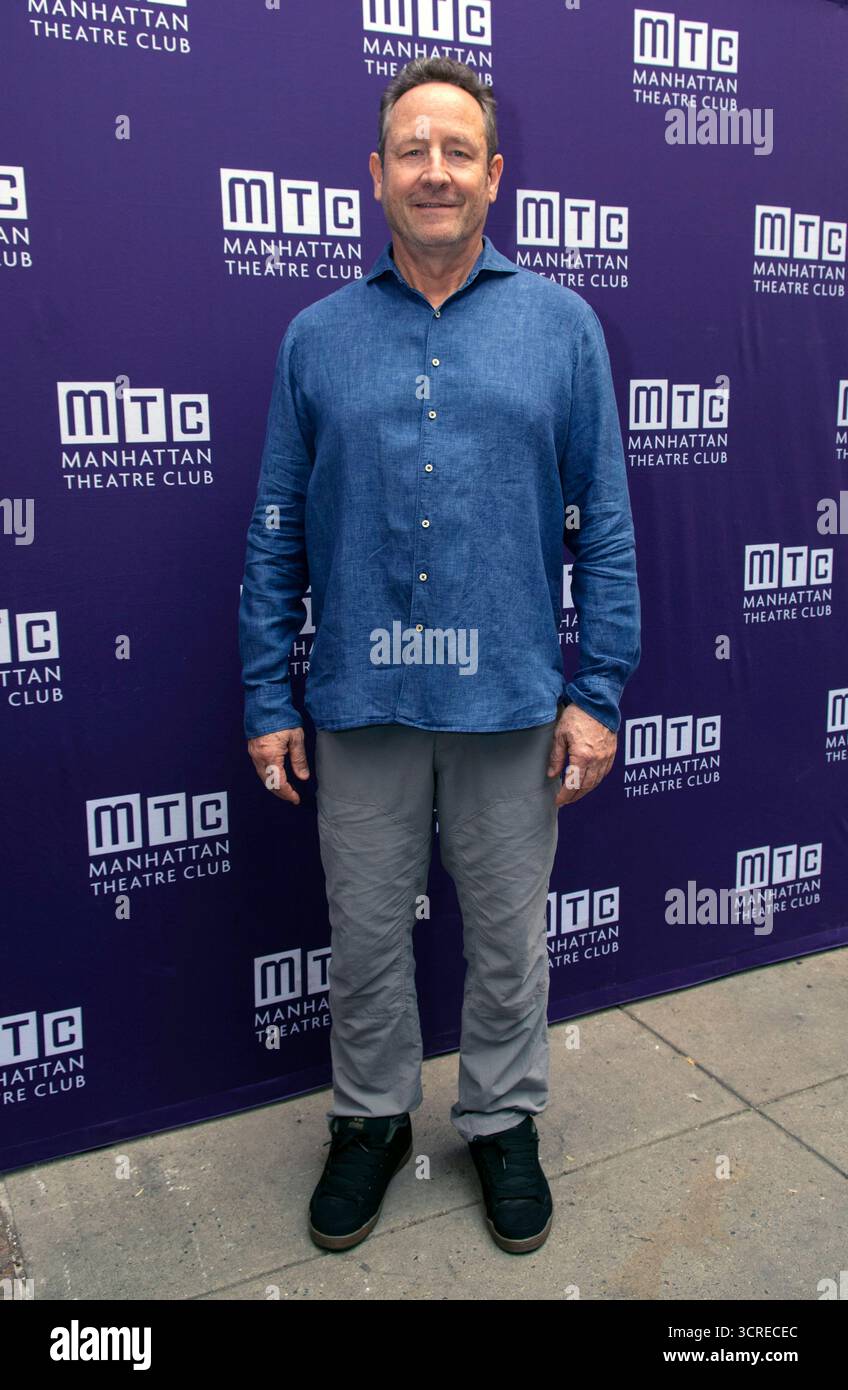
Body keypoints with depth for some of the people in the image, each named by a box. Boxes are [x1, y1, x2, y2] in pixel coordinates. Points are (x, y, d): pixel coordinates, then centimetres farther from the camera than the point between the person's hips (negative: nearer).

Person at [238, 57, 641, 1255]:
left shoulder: (561, 326, 2)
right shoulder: (318, 337, 4)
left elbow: (604, 524, 1)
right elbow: (276, 535, 4)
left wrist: (598, 692, -5)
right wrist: (266, 701, 1)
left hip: (512, 704, 0)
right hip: (361, 704, 1)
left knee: (509, 939, 14)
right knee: (366, 933, 14)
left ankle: (502, 1123, 38)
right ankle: (372, 1120, 38)